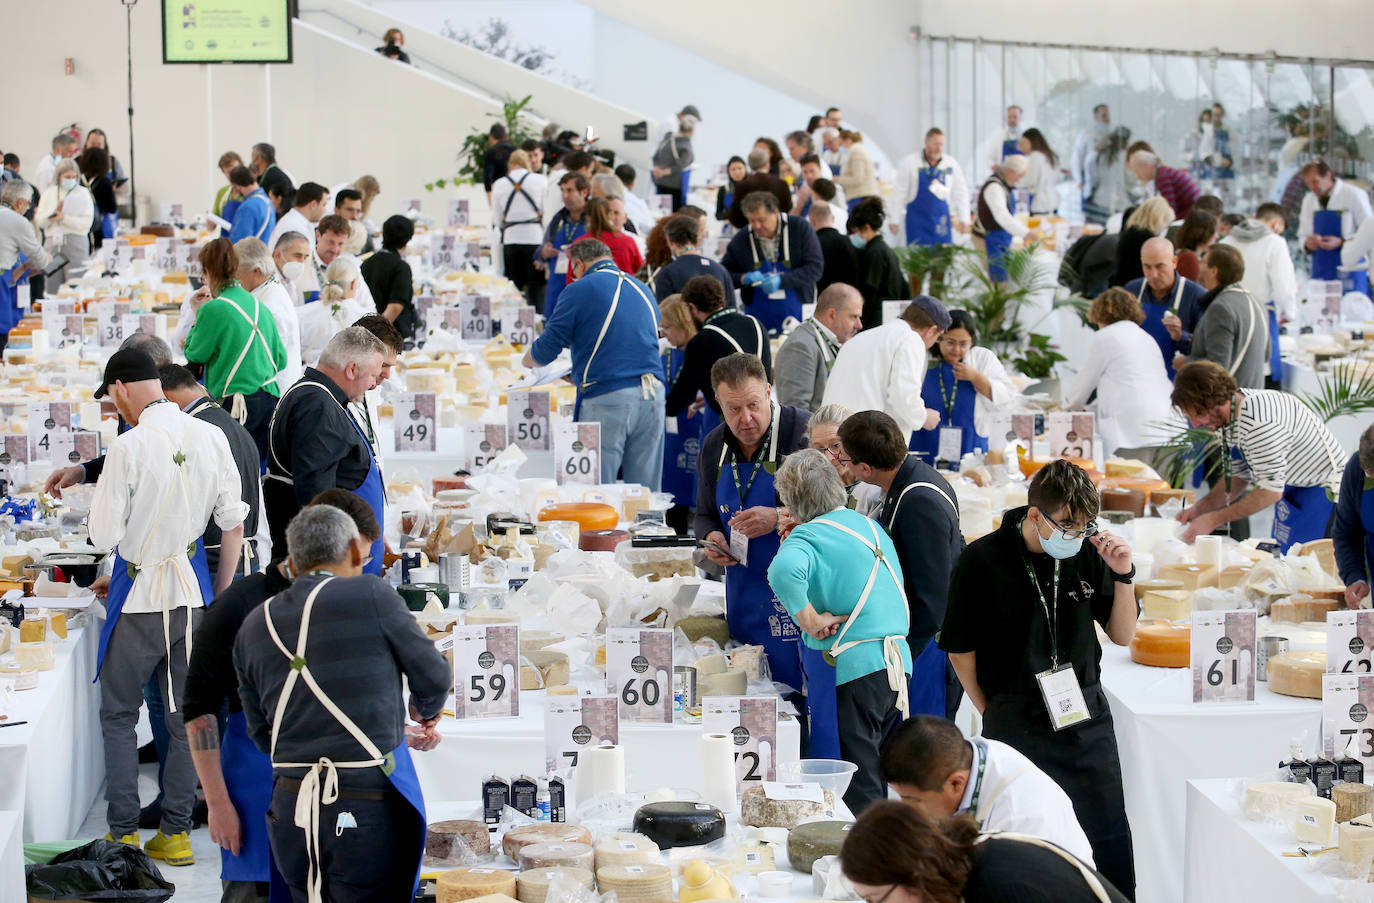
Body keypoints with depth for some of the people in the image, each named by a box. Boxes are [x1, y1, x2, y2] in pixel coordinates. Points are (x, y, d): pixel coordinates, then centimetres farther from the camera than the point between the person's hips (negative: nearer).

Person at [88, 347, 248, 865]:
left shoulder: (129, 446, -18)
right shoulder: (211, 438, -2)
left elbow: (104, 535, -15)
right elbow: (233, 523, 3)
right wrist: (222, 592, 14)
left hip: (139, 595, -4)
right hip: (193, 593, 5)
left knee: (118, 715, 10)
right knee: (185, 715, 12)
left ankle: (123, 833, 9)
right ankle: (176, 832, 14)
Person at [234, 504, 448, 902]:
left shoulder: (254, 626, 12)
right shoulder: (372, 596, -4)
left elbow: (262, 733, 16)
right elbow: (435, 677, 5)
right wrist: (425, 711, 31)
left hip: (289, 809, 5)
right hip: (369, 809, -5)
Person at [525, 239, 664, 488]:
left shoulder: (579, 290, -1)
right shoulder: (643, 290, 18)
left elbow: (546, 348, -2)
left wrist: (528, 360, 22)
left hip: (607, 398, -6)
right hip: (653, 396, 6)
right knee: (646, 494, 6)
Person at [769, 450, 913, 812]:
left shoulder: (808, 536, -10)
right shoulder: (870, 526, 14)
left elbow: (785, 570, -32)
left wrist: (809, 620, -21)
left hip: (849, 670, -8)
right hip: (896, 668, 8)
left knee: (855, 794, -5)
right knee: (877, 785, 16)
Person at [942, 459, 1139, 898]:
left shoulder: (1088, 553, -1)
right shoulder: (982, 561, -10)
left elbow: (1122, 635, 7)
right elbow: (960, 650, -2)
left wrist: (1123, 576, -7)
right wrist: (994, 713, 2)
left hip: (1086, 717, 3)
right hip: (1015, 725, -3)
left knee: (1111, 840, 6)